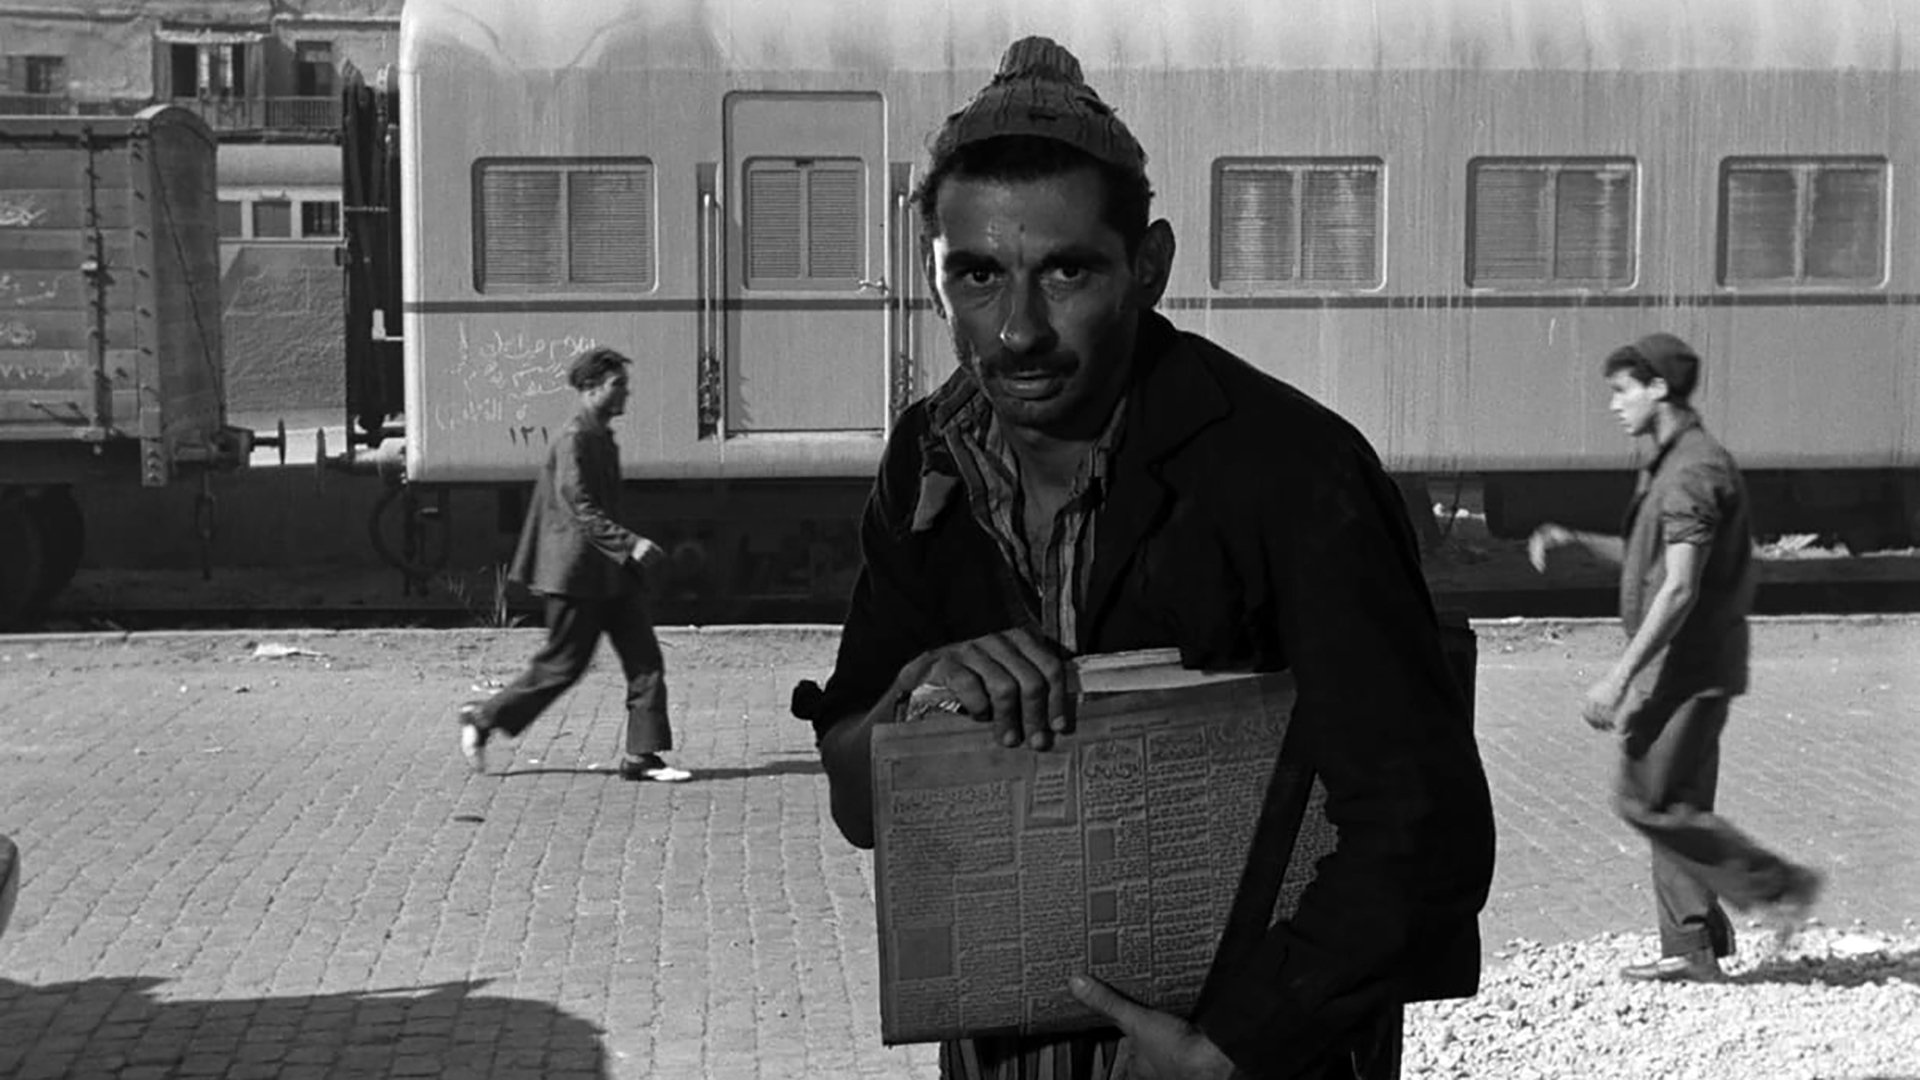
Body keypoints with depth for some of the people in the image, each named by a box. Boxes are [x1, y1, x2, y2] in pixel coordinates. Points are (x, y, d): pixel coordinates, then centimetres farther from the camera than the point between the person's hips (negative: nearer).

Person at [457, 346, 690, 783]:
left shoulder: (601, 437, 13)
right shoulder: (574, 438, -16)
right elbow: (580, 509, -22)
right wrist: (630, 544, -26)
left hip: (611, 571, 9)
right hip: (579, 571, -9)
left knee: (645, 661, 2)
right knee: (560, 666, 1)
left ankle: (642, 756, 4)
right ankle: (482, 719, 18)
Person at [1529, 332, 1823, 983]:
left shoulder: (1693, 470, -17)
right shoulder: (1673, 465, 16)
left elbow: (1679, 589, -23)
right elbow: (1649, 562, 27)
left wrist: (1618, 678, -24)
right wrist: (1575, 540, 13)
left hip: (1689, 667, -10)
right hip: (1678, 669, 10)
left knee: (1650, 801, -9)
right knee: (1674, 805, 10)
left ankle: (1776, 886, -1)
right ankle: (1690, 949, 14)